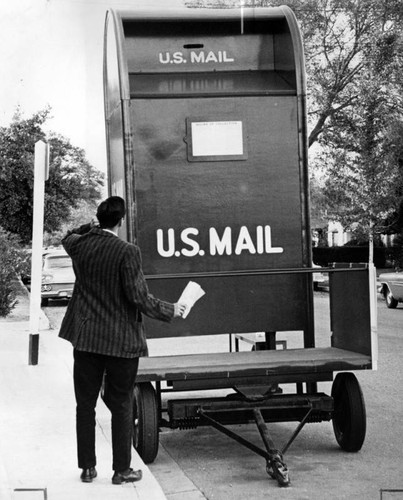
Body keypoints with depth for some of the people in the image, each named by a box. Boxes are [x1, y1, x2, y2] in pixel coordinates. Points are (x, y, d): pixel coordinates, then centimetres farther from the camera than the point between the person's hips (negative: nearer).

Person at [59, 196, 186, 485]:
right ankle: (122, 470, 14)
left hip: (85, 338, 4)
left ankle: (87, 468, 20)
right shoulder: (127, 252, -16)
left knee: (85, 404, 13)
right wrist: (170, 311, -4)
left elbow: (68, 237, 26)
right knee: (121, 406, 8)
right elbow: (139, 297, -17)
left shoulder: (80, 245, 0)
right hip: (121, 341, -4)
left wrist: (93, 227, 22)